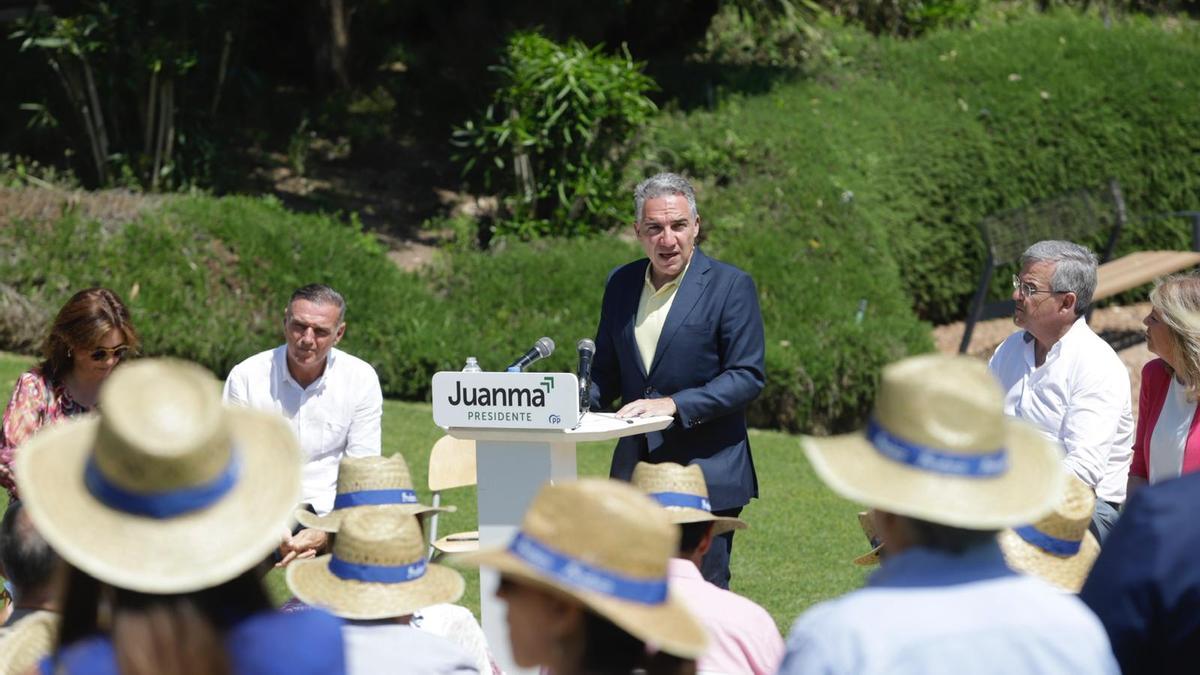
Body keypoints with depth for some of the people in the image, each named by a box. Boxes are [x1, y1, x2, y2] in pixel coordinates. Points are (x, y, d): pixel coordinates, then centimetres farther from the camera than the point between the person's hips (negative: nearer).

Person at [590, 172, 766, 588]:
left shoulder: (730, 286, -5)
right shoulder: (621, 284, 11)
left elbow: (748, 376, -10)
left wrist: (674, 404, -22)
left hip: (707, 472, -5)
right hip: (635, 472, 5)